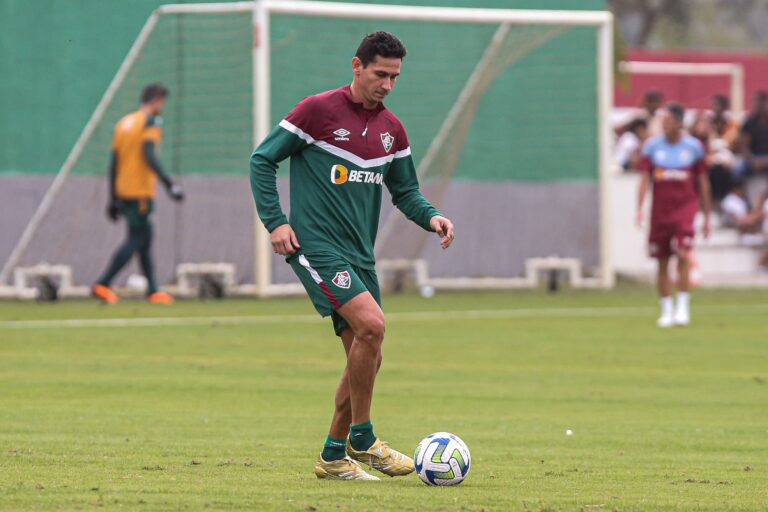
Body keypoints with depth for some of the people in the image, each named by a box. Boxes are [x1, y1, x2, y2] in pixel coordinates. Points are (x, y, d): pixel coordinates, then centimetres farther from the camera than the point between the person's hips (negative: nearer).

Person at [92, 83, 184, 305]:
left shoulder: (123, 123, 17)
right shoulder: (151, 122, -6)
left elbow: (114, 163, 16)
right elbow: (149, 156, -20)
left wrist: (113, 199, 19)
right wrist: (169, 184, -21)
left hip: (123, 192, 8)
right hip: (141, 192, -8)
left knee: (145, 236, 14)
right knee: (136, 239, -6)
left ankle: (153, 290, 14)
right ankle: (103, 284, -14)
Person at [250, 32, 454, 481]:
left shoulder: (391, 128, 12)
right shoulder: (318, 110, -7)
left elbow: (404, 189, 21)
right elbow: (263, 160, -2)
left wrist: (430, 216, 0)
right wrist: (275, 221, -11)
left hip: (359, 254, 7)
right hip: (317, 245, -7)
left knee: (367, 357, 5)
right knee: (371, 324, -24)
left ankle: (334, 456, 18)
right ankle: (362, 439, -11)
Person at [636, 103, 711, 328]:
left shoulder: (694, 147, 1)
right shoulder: (652, 146, 3)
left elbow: (703, 183, 8)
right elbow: (644, 179, -2)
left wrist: (707, 217, 9)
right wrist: (639, 208, -16)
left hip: (685, 206, -2)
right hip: (660, 210, 2)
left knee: (683, 254, -19)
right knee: (662, 262, 5)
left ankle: (683, 307, -10)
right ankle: (666, 311, 16)